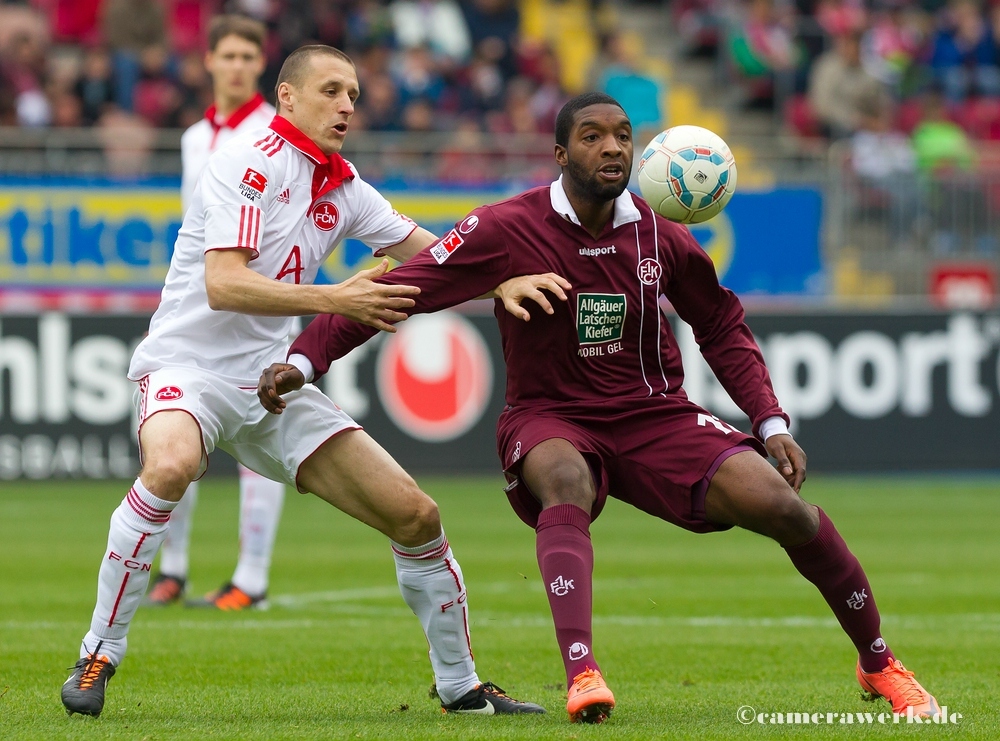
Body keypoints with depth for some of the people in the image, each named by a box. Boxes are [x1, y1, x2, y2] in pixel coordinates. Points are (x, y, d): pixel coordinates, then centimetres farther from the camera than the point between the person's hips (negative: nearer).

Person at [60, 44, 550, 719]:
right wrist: (334, 300, -28)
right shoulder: (251, 164, -12)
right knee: (170, 467, -40)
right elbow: (223, 285, -23)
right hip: (189, 362, -7)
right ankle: (98, 656, -25)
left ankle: (461, 685, 17)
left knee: (416, 515, 0)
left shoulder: (344, 191, 10)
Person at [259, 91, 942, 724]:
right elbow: (397, 290, -11)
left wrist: (770, 421, 2)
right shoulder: (508, 231, -13)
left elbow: (722, 327, 13)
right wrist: (304, 360, -21)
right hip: (551, 420, -2)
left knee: (782, 507, -15)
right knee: (566, 482, -39)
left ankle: (879, 664, 6)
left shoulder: (660, 236, -3)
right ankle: (582, 674, -51)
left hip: (654, 417, 3)